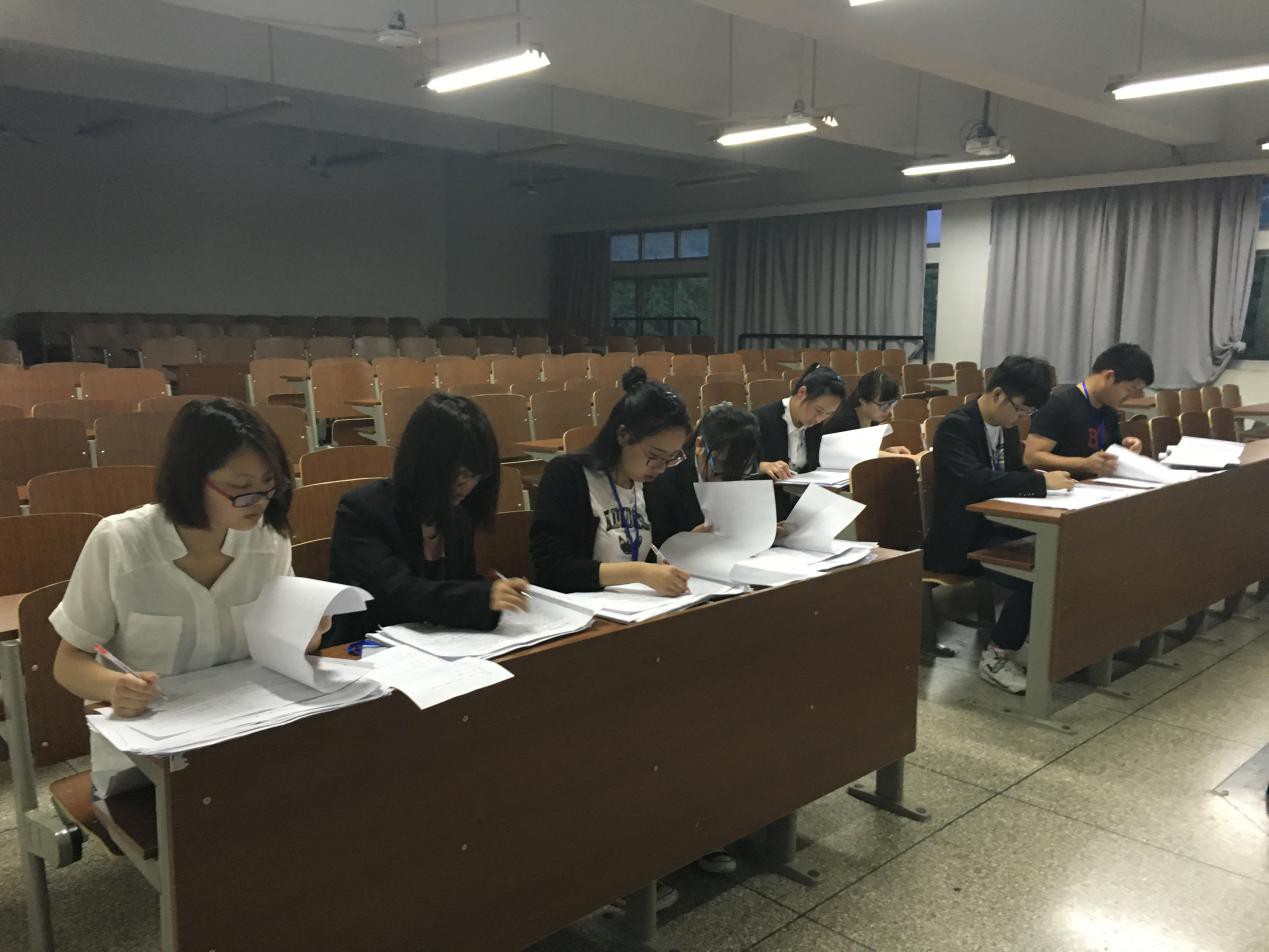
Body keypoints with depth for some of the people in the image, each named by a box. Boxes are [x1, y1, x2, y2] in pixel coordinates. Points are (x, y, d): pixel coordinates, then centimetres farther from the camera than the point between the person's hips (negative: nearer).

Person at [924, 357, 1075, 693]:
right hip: (962, 540, -8)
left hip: (997, 529, 8)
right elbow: (978, 480, -31)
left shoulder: (1006, 426, 10)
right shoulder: (956, 426, -17)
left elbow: (1015, 474, 18)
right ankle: (996, 658, -11)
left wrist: (1048, 479, -3)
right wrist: (1042, 482, -27)